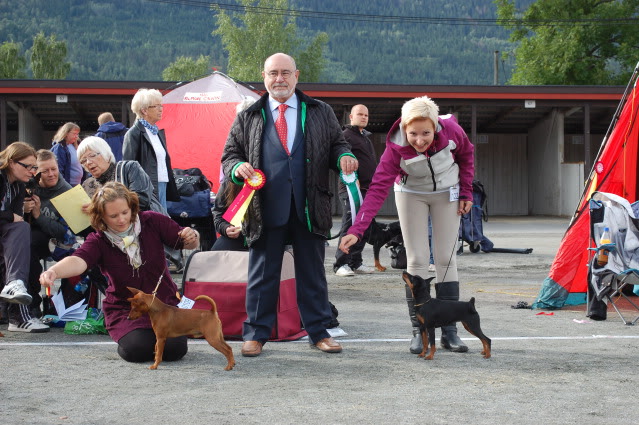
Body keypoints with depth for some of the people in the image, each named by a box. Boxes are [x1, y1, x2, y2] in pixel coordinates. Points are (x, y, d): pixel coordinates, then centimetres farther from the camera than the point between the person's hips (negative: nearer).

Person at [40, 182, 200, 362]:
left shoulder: (153, 221, -6)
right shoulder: (98, 241, -12)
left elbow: (186, 243, 2)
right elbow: (78, 260, -33)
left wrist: (192, 237, -24)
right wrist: (53, 271, -55)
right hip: (124, 308, -1)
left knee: (175, 349, -22)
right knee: (137, 349, -29)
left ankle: (156, 336, 13)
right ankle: (124, 341, 9)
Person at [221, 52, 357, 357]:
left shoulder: (320, 113, 11)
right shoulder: (248, 118, 10)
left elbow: (337, 145, 14)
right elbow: (229, 155, 11)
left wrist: (344, 158, -9)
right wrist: (238, 167, -12)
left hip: (309, 208, 1)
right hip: (266, 210, -1)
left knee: (312, 272, 9)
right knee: (262, 273, 5)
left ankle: (318, 332, 19)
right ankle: (256, 334, 13)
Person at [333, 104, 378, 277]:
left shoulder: (366, 137, 24)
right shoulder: (346, 135, -5)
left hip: (367, 189, 9)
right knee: (350, 226, -12)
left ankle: (355, 262, 15)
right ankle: (341, 264, -9)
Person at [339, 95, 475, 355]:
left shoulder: (451, 130, -28)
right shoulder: (396, 148, -31)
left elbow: (467, 154, -5)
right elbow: (377, 189, -35)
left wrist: (466, 192, -6)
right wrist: (356, 230, -43)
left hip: (447, 194, 1)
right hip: (411, 194, -1)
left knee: (446, 259, 0)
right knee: (417, 260, -6)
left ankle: (449, 331, 4)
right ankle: (418, 331, 0)